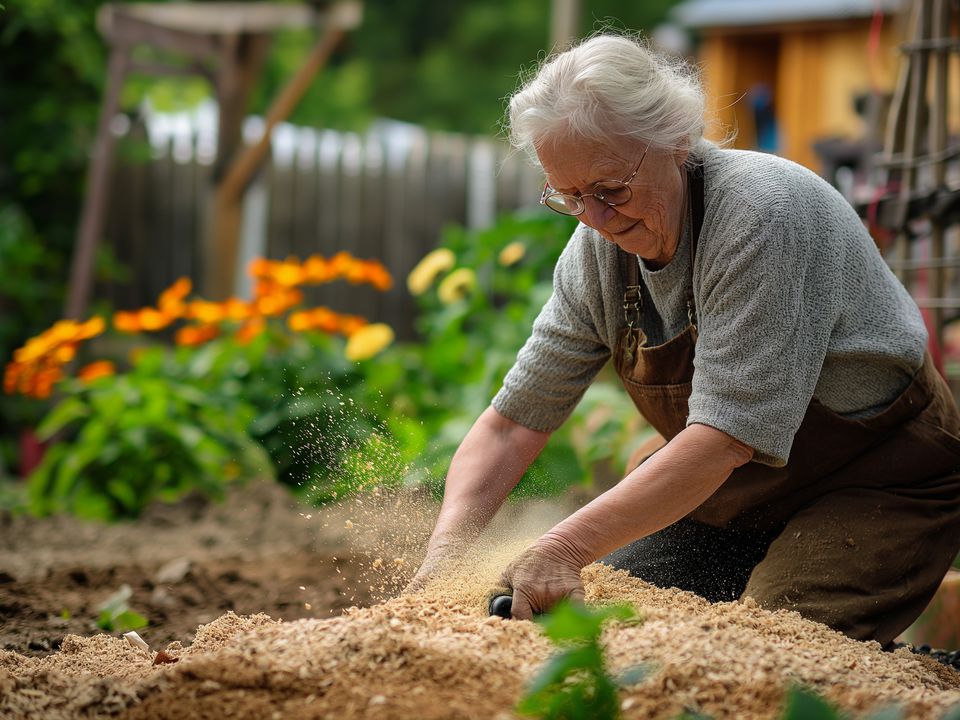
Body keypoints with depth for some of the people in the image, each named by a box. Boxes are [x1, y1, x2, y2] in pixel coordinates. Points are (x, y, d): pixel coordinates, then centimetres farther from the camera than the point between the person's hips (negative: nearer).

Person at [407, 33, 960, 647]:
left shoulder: (762, 212, -30)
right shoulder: (598, 251, -7)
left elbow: (728, 435, -36)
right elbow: (513, 421, -4)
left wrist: (568, 547, -42)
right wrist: (449, 545, -23)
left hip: (880, 486, -7)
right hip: (730, 494, 7)